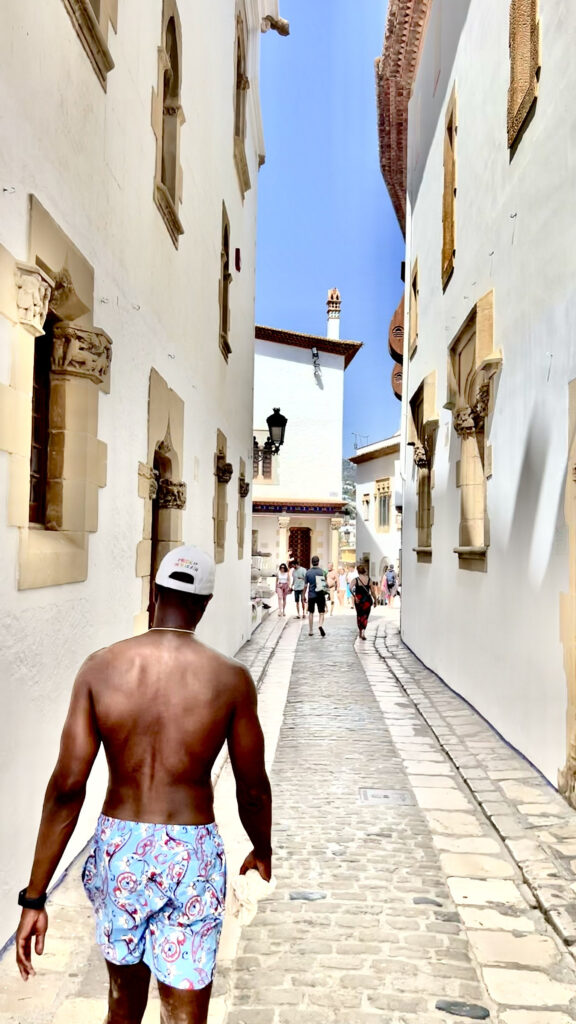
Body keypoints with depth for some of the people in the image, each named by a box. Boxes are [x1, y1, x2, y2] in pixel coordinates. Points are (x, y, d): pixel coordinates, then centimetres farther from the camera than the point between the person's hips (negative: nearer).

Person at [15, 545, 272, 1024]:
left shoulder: (101, 668, -9)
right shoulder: (231, 679, -11)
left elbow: (67, 787, -10)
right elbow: (253, 790, -2)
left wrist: (34, 898, -3)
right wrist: (263, 849, 18)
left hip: (119, 848, 2)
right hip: (191, 854, -2)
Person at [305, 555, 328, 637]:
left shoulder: (308, 572, -3)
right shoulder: (322, 571, -3)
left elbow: (306, 585, 0)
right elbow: (325, 583, 3)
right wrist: (325, 591, 20)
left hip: (311, 595, 1)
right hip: (320, 595, -1)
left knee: (311, 613, 12)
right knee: (321, 612, 3)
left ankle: (310, 631, 16)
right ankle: (320, 625, -25)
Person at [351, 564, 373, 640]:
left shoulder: (355, 580, -6)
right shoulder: (369, 579, -3)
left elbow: (350, 588, -22)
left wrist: (355, 597, -18)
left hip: (358, 600, 0)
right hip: (367, 600, 0)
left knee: (359, 616, 19)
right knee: (365, 616, 3)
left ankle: (360, 632, 29)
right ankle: (363, 632, -17)